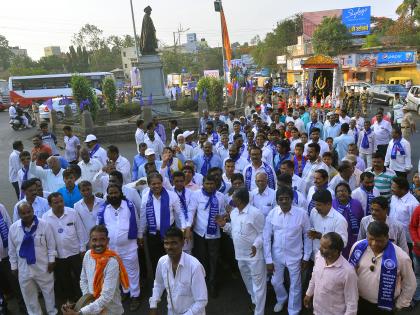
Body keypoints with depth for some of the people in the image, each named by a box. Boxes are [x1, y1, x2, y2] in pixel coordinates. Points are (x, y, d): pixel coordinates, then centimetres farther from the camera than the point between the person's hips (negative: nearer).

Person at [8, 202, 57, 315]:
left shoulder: (44, 225, -13)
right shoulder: (13, 228, -6)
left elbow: (51, 245, -5)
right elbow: (12, 249, 3)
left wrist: (51, 260, -6)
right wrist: (14, 266, 6)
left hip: (43, 267, -1)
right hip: (23, 268, 2)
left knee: (48, 292, 15)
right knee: (29, 296, 17)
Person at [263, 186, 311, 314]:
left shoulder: (301, 213, -17)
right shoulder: (272, 214, -12)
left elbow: (307, 236, -5)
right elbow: (266, 238, -6)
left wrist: (306, 257, -2)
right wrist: (268, 260, -5)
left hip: (295, 256, -2)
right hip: (277, 255, 2)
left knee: (295, 286, 14)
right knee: (276, 282, 21)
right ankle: (281, 299, 54)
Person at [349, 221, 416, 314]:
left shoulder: (400, 257, -20)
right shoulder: (358, 247, -12)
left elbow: (410, 285, -4)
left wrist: (398, 305, 1)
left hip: (385, 307, -2)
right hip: (359, 302, 2)